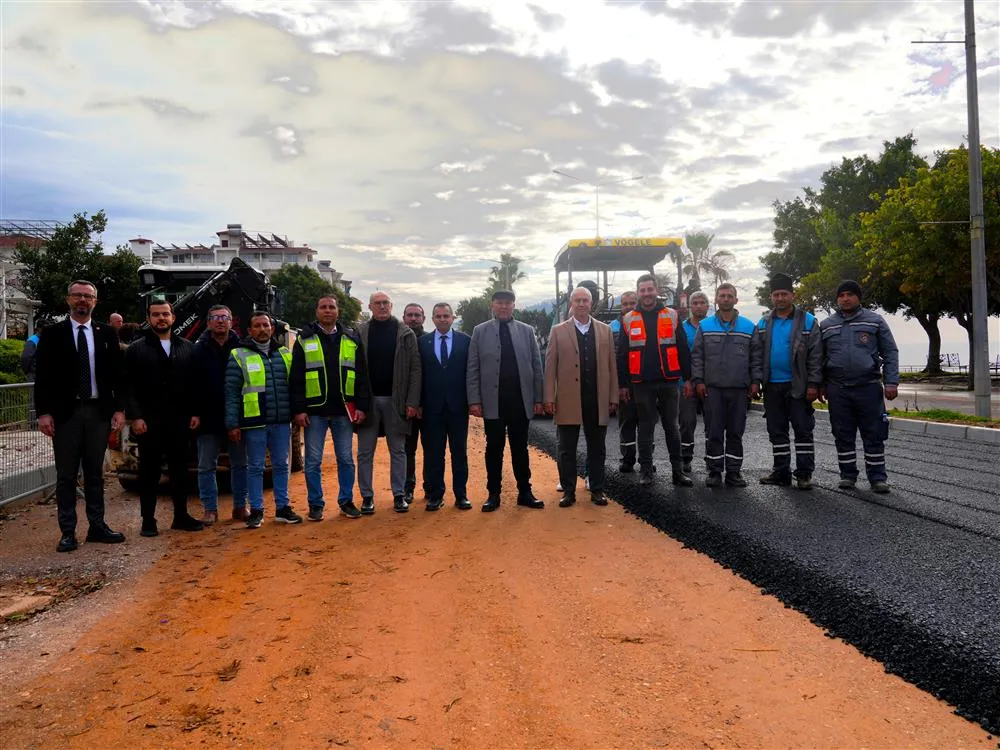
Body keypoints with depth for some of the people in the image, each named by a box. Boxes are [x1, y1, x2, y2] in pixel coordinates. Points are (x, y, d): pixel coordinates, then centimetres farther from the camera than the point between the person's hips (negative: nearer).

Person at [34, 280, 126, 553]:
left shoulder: (107, 333, 7)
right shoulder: (52, 334, 2)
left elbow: (118, 374, 7)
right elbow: (42, 376, -1)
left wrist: (119, 409, 0)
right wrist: (43, 412, -9)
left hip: (98, 411, 2)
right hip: (65, 412, -2)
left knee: (95, 472, 10)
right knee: (66, 475, 3)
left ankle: (97, 526, 17)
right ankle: (68, 532, 8)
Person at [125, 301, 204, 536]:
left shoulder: (188, 348, 11)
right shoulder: (136, 349, 3)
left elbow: (195, 383, 10)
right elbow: (129, 386, -3)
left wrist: (195, 413, 2)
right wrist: (135, 416, -11)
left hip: (180, 420, 3)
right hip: (148, 422, -2)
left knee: (180, 469, 9)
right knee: (149, 471, 4)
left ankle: (181, 516, 18)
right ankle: (148, 520, 10)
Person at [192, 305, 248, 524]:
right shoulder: (199, 350, 2)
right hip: (209, 418, 0)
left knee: (240, 463, 8)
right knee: (207, 466, 4)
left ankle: (240, 506, 18)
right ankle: (210, 509, 14)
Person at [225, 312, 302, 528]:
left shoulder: (284, 354, 11)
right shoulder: (239, 356, -1)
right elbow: (231, 392, -5)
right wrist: (232, 424, -9)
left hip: (281, 421, 4)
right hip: (254, 422, -4)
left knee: (281, 465, 10)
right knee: (255, 467, 4)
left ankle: (282, 507, 19)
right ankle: (256, 510, 13)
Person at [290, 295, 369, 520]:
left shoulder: (352, 339, 8)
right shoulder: (304, 339, 3)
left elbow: (361, 375, 7)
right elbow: (296, 378, 0)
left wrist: (362, 406, -1)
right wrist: (298, 409, -7)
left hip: (344, 410, 1)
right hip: (314, 411, -1)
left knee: (346, 459, 7)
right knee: (313, 460, 4)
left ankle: (346, 501, 19)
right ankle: (315, 504, 14)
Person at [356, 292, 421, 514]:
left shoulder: (406, 334, 2)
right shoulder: (360, 333, 3)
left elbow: (415, 369, -1)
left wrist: (412, 402, -9)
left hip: (396, 400, 0)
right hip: (367, 399, 0)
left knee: (398, 450, 8)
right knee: (365, 452, 6)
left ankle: (399, 495, 17)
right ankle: (367, 496, 15)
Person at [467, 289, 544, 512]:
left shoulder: (527, 331, 7)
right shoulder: (480, 331, 3)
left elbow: (536, 366, 6)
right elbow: (473, 369, 0)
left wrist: (538, 398, 1)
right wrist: (474, 400, -6)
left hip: (520, 401, 1)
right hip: (492, 401, -1)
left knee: (520, 448, 8)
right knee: (494, 449, 6)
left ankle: (525, 492, 17)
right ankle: (493, 494, 15)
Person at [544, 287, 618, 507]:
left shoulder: (605, 330, 9)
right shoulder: (558, 331, 3)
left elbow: (611, 366, 8)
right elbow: (550, 367, 1)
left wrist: (613, 397, 4)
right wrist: (549, 398, -6)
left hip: (597, 400, 2)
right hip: (568, 400, -1)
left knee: (596, 448, 8)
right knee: (567, 449, 4)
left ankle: (597, 490, 18)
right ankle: (568, 491, 14)